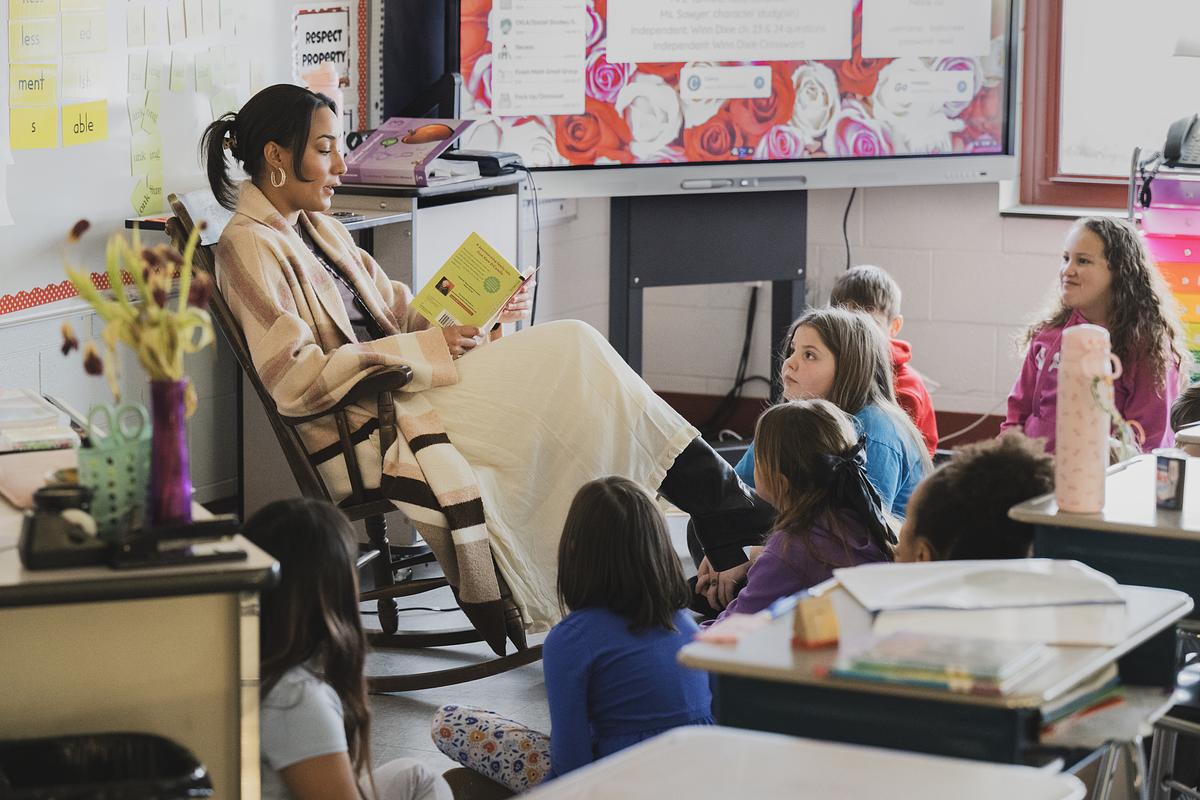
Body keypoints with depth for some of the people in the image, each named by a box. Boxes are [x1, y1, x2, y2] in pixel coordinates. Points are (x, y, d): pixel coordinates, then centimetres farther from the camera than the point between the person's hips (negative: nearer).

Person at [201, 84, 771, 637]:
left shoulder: (319, 230, 19)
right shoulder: (249, 246, -9)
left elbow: (398, 311, 18)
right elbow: (297, 380, -18)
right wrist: (425, 351, -17)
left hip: (395, 402, 9)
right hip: (361, 442, -8)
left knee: (570, 346, -9)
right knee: (569, 353, -15)